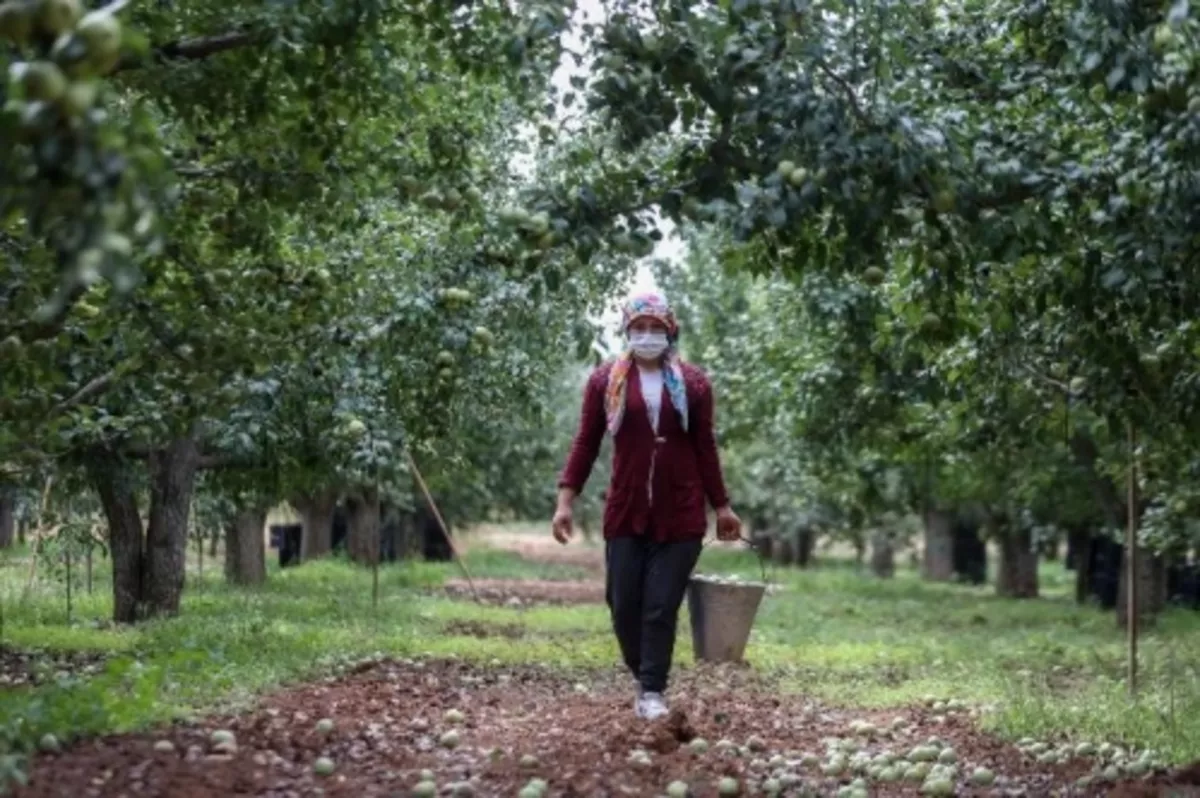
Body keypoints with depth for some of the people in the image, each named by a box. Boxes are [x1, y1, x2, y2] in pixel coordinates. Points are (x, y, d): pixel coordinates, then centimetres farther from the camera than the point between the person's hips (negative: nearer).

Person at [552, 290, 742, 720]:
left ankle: (653, 692, 3)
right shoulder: (605, 380, 2)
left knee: (662, 607, -3)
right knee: (623, 605, 3)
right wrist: (565, 499, -5)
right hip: (625, 513, 1)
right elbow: (586, 443, 3)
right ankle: (643, 680, 24)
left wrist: (721, 506, 10)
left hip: (680, 516, -1)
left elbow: (705, 449, 9)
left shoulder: (693, 383, 4)